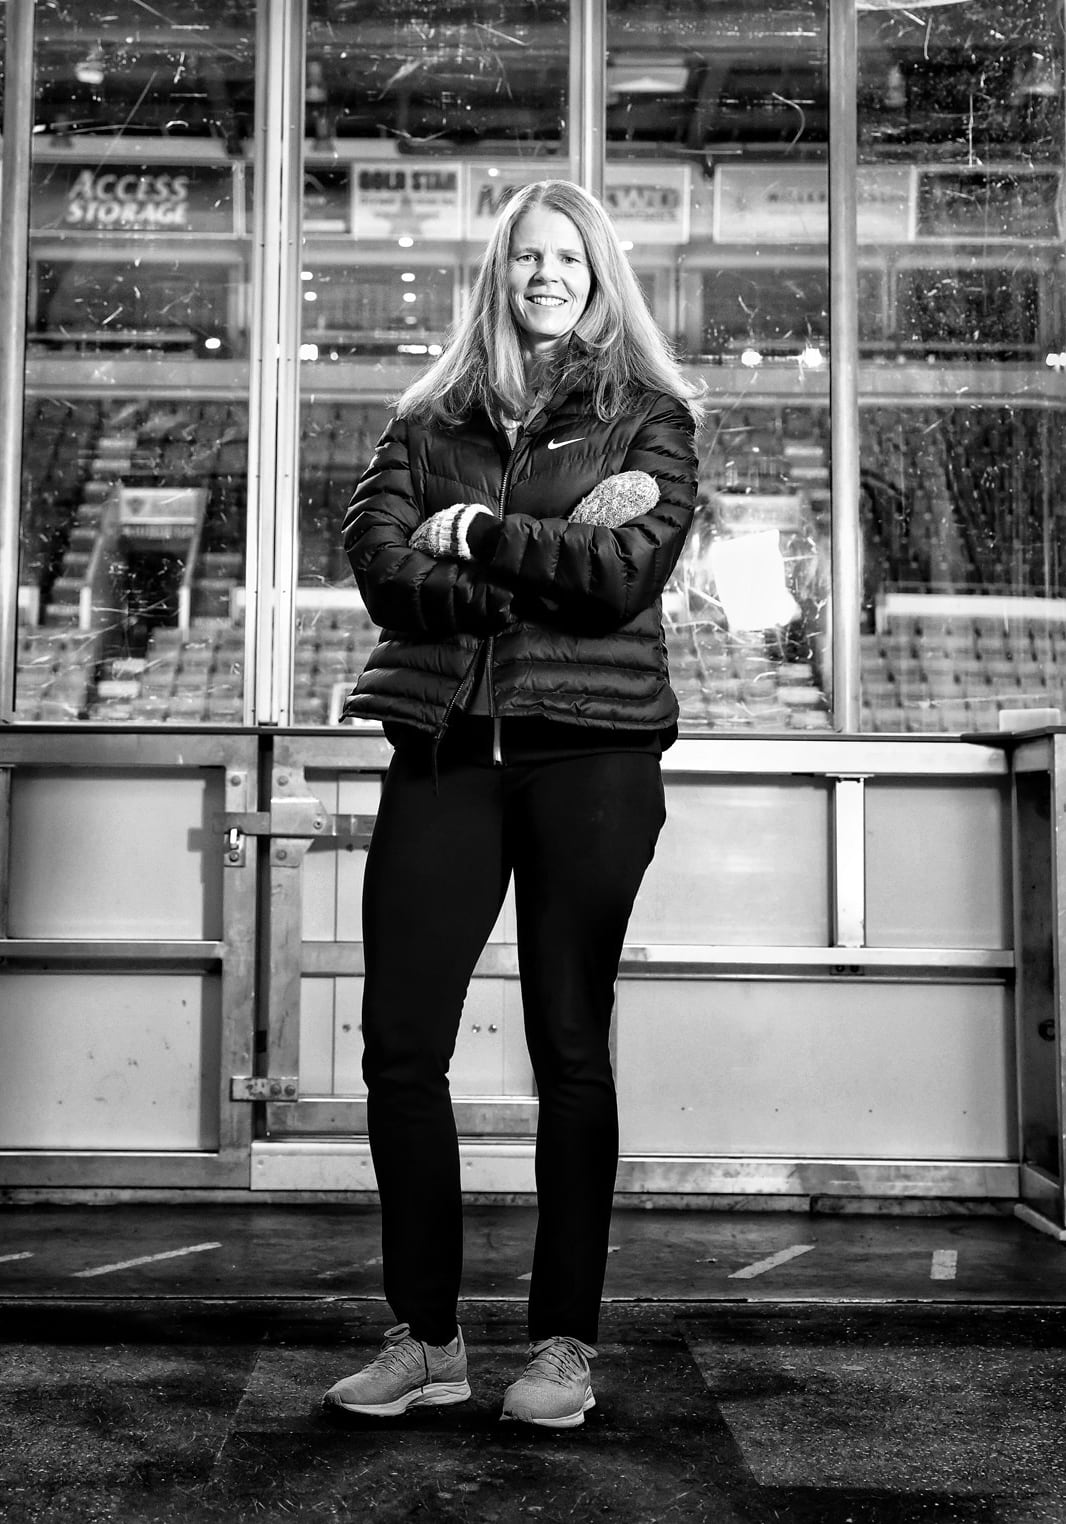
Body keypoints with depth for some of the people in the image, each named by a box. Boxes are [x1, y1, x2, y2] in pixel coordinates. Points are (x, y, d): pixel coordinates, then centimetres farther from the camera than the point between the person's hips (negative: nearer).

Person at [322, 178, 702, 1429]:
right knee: (397, 1042, -1)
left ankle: (566, 1344, 13)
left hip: (589, 747, -3)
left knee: (569, 1046, 2)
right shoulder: (429, 418, 17)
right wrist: (554, 565, -10)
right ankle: (423, 1338, 13)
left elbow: (628, 572, -8)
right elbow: (379, 559, -1)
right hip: (444, 744, 3)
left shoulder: (649, 415, 9)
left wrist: (479, 538, -5)